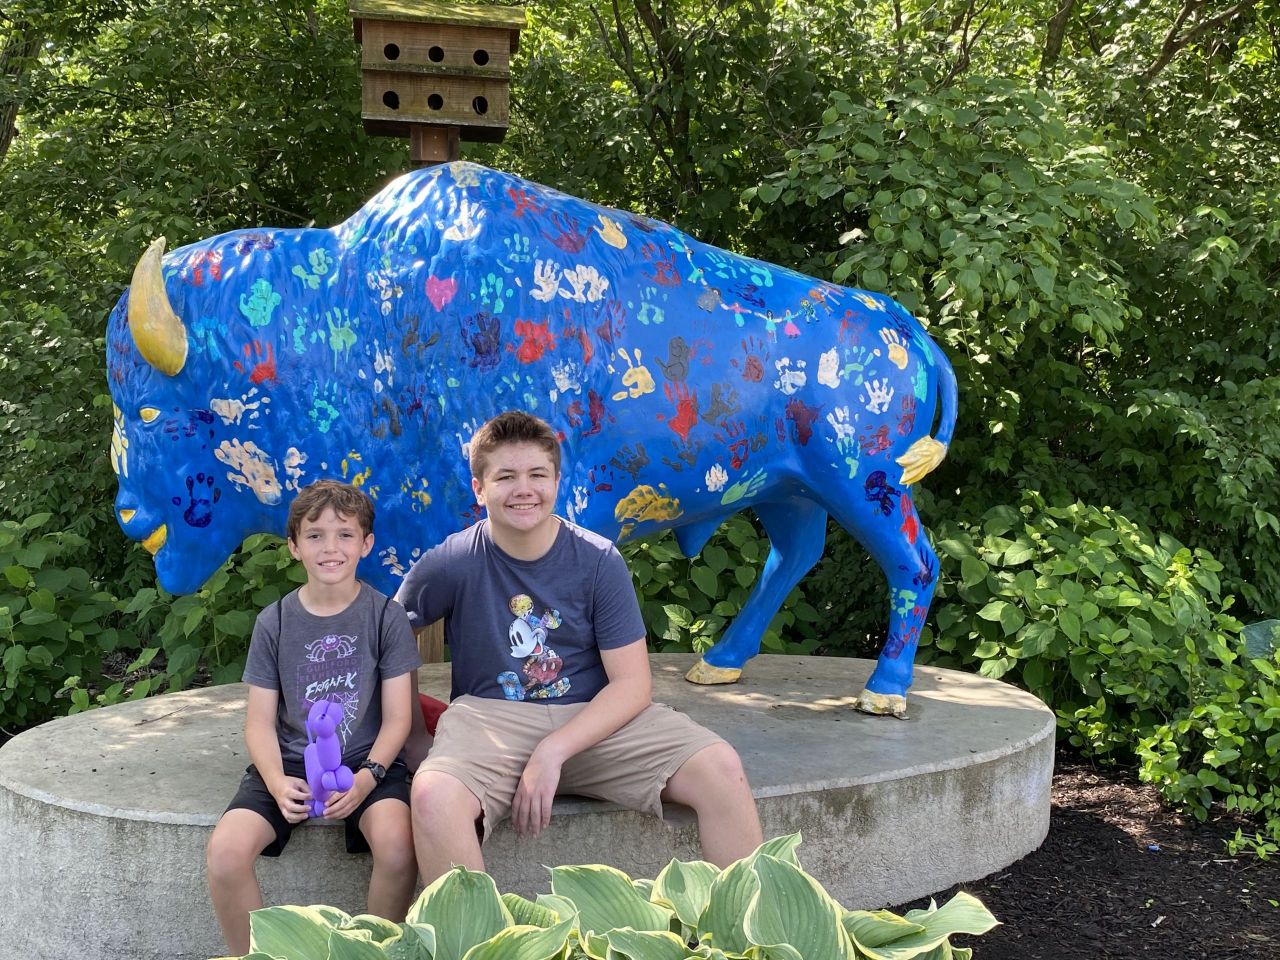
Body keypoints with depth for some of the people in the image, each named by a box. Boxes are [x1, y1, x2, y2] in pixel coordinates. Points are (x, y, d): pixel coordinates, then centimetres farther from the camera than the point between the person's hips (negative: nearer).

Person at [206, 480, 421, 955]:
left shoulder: (386, 616, 0)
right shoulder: (274, 622, 4)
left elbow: (397, 717, -1)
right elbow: (260, 720, 3)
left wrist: (367, 777, -18)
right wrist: (276, 781, -16)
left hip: (368, 761, -1)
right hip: (290, 762, 2)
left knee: (397, 845, -31)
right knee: (225, 850, -25)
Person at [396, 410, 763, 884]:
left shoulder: (599, 560, -4)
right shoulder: (450, 564, -5)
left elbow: (633, 683, -6)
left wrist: (553, 750, -19)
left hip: (597, 718, 1)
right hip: (491, 716, -1)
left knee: (720, 768, -21)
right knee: (433, 796, -35)